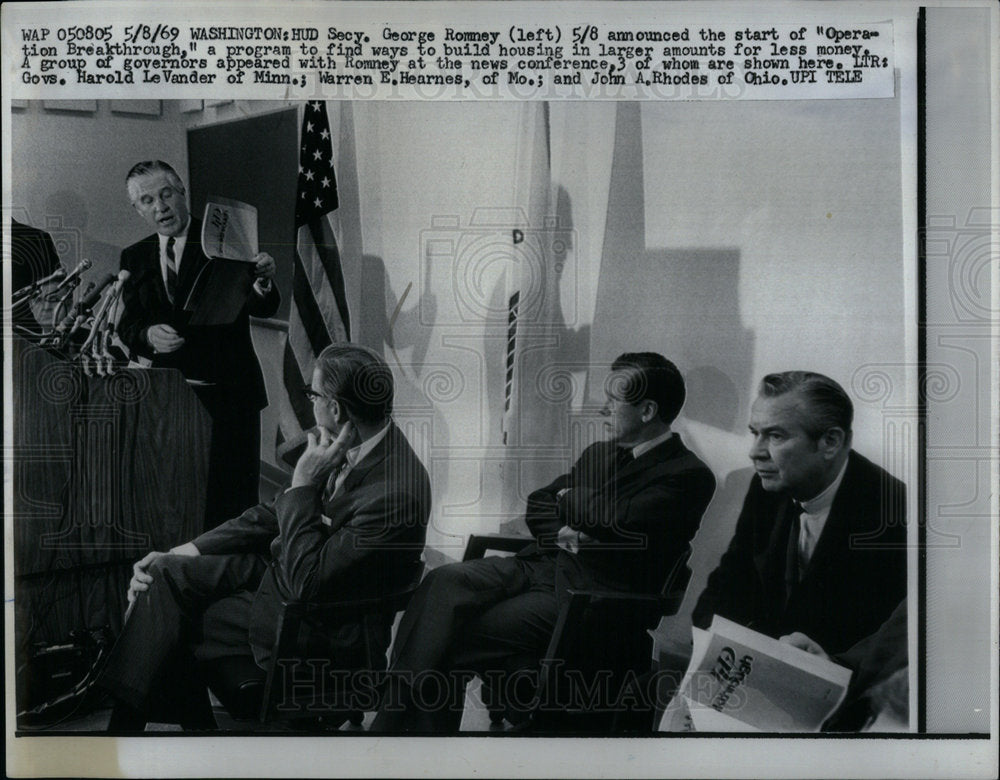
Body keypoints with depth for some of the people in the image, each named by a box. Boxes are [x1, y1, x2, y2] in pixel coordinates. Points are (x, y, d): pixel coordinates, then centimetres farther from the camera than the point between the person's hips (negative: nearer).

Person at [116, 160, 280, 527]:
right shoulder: (135, 257, 11)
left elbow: (263, 309, -9)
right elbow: (126, 325, 6)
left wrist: (262, 282, -31)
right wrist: (148, 335, -16)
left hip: (228, 394, -3)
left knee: (234, 497, -1)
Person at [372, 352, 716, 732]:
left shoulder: (689, 476, -6)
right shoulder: (600, 452, 19)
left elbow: (617, 522, -19)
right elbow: (537, 505, 19)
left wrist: (572, 498, 1)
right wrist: (560, 533, -4)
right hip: (539, 563, 7)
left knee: (458, 639, -23)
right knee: (442, 582, -19)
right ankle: (394, 722, -21)